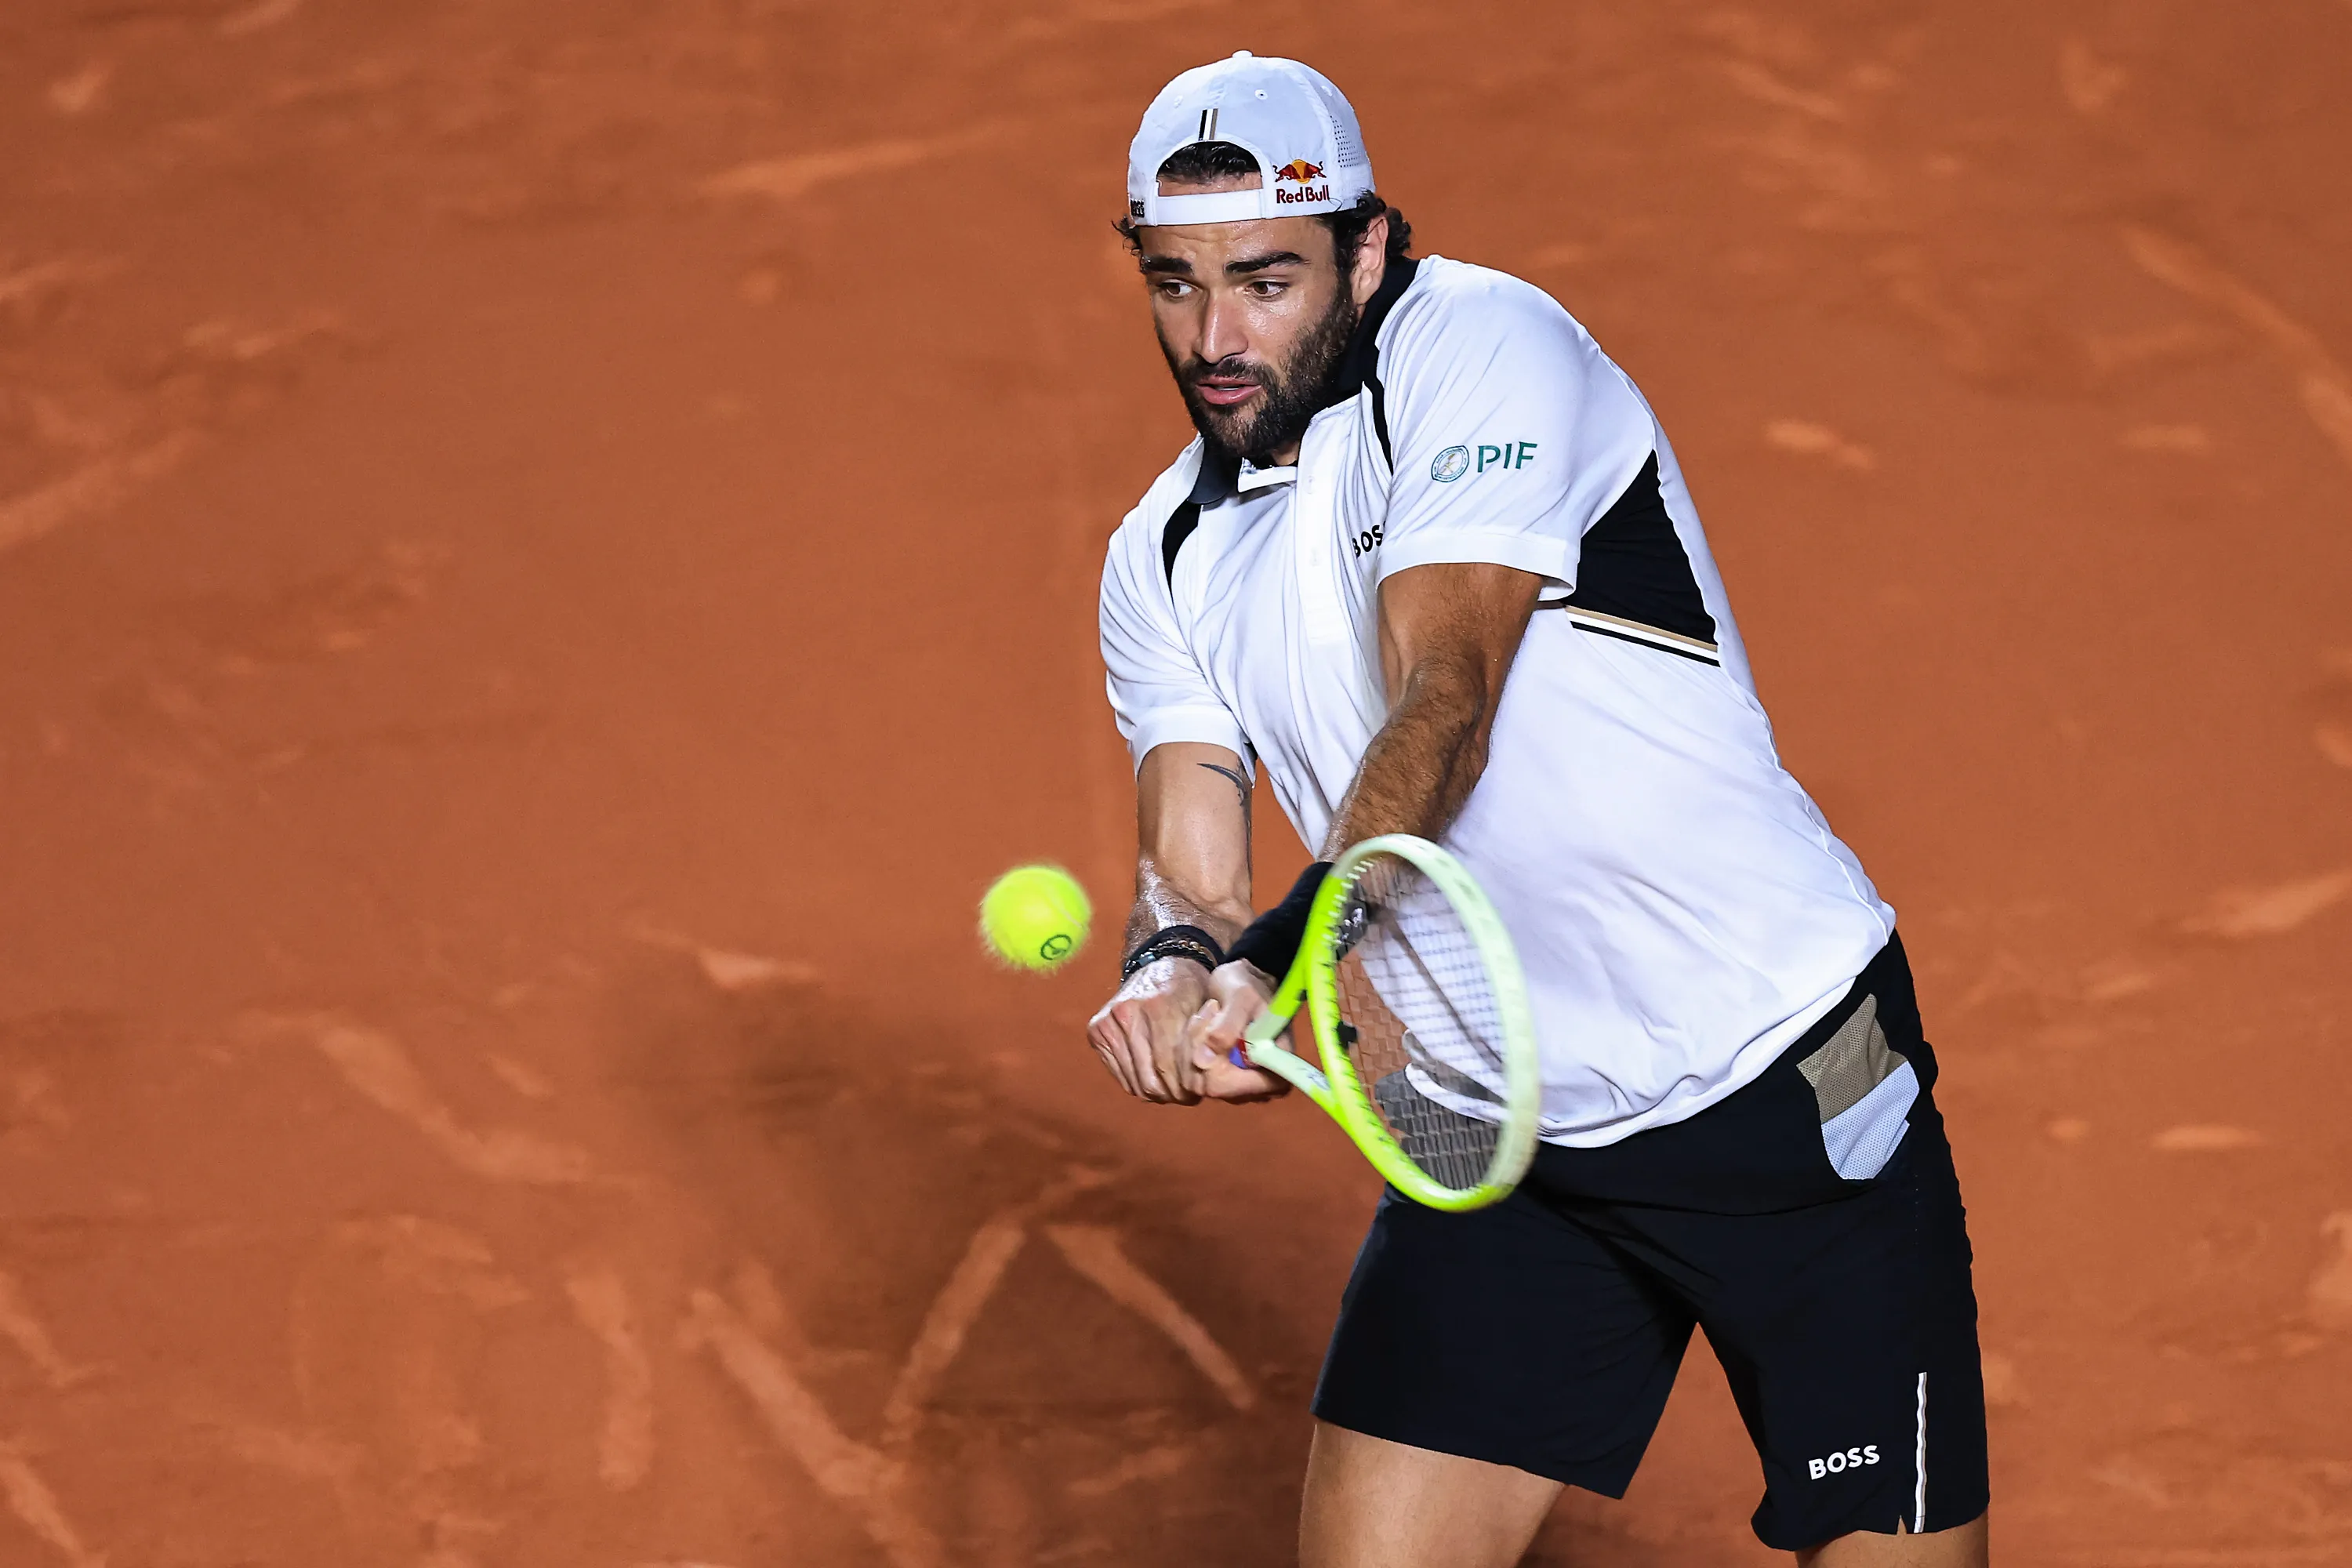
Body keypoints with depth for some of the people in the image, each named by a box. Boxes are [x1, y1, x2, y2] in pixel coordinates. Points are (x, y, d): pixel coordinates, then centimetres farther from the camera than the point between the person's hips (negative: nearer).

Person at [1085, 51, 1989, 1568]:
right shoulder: (1164, 561, 7)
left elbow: (1442, 714, -24)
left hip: (1794, 1100, -5)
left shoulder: (1479, 344, -13)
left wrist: (1274, 961, -37)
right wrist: (1174, 966, -26)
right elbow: (1191, 858, -2)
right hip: (1507, 1139, 6)